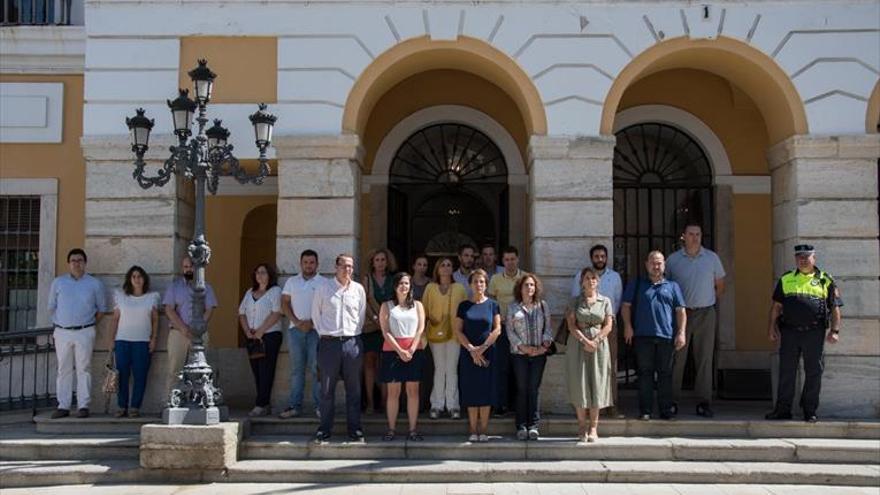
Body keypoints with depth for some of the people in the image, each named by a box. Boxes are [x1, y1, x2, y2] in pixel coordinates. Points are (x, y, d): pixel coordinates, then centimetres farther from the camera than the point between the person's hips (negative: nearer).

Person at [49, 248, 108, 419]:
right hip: (62, 332, 2)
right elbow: (51, 307, 16)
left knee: (84, 369, -2)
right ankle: (63, 406, 7)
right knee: (63, 369, 3)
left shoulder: (95, 284, 6)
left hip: (85, 332, -2)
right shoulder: (58, 282, 9)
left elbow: (101, 308, 12)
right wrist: (60, 322, 10)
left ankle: (83, 406, 1)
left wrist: (89, 324, 6)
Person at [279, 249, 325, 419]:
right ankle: (294, 406, 6)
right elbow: (285, 304, 9)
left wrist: (311, 322, -12)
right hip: (295, 329, 3)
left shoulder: (323, 283, 4)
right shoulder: (291, 282, 14)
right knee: (296, 368, 4)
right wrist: (296, 321, -5)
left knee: (316, 368, -5)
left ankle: (320, 405, -1)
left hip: (316, 330, -3)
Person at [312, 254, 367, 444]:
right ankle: (324, 429, 9)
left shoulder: (358, 289, 6)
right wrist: (323, 333, 5)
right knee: (327, 389, 2)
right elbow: (315, 313, 10)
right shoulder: (323, 288, 2)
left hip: (352, 342, 1)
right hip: (329, 343, -1)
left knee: (353, 389, 5)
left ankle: (355, 429, 13)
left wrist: (356, 335, 9)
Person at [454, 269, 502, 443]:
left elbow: (497, 329, 0)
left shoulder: (492, 305, 5)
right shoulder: (464, 306, 5)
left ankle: (483, 431, 6)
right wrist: (472, 349, -9)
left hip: (487, 354, 0)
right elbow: (458, 331, 1)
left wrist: (482, 348, -9)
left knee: (486, 391, -1)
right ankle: (473, 431, 6)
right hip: (468, 354, 0)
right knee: (471, 392, 0)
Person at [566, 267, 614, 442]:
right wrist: (584, 341, -15)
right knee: (579, 385, -3)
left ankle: (593, 428, 4)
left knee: (597, 385, -2)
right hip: (578, 346, 0)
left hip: (599, 346, 0)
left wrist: (595, 341, -13)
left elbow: (608, 326, 2)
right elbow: (571, 325, -2)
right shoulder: (575, 301, 7)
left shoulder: (605, 301, 9)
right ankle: (582, 427, 5)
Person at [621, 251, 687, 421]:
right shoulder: (636, 284, 14)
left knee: (665, 373, 3)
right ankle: (645, 410, 4)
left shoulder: (672, 286, 16)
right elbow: (626, 306, 11)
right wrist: (628, 326, -3)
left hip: (666, 336, 1)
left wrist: (681, 332, 2)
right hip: (643, 336, -1)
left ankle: (666, 409, 9)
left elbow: (680, 311, 12)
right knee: (645, 372, 0)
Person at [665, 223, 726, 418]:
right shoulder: (673, 260, 3)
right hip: (680, 313, -1)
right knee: (677, 359, 0)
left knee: (705, 359, 2)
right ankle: (672, 400, 6)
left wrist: (708, 301, 12)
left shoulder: (712, 258, 6)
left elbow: (720, 285, 15)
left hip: (705, 314, 1)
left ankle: (704, 402, 6)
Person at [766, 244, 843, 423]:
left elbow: (835, 308, 4)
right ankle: (783, 409, 12)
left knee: (813, 373, 3)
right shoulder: (786, 279, 12)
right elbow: (776, 305, 12)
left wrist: (835, 331, -5)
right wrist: (772, 327, 5)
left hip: (814, 332, -2)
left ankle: (810, 411, 13)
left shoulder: (825, 281, 6)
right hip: (789, 332, 2)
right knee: (786, 371, 4)